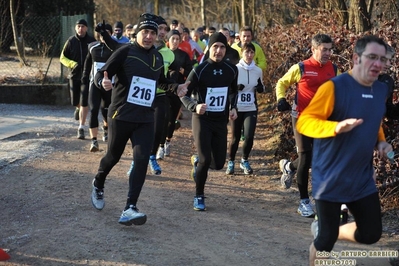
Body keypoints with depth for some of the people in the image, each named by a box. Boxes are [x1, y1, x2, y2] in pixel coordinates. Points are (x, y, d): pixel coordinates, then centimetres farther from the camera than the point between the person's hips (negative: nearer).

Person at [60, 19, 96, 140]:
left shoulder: (92, 41, -5)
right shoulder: (71, 41, -1)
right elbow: (62, 57, 5)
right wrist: (72, 64, -14)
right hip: (74, 75, 2)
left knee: (84, 103, -6)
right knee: (75, 102, 11)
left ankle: (81, 128, 2)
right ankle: (78, 108, 48)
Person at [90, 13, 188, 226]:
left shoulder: (158, 57, 10)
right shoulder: (125, 52, -8)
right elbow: (100, 74, -10)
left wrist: (176, 88, 9)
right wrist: (103, 82, -33)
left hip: (145, 119, 4)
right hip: (120, 116, -4)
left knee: (142, 160, -12)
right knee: (113, 157, 11)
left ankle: (129, 209, -13)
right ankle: (98, 185, 43)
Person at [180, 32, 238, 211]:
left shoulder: (231, 70, 1)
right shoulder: (199, 71, -12)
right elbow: (184, 95, -7)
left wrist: (233, 107, 2)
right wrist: (195, 107, -26)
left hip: (221, 121, 4)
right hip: (202, 119, -4)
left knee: (218, 163, 3)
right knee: (205, 160, -14)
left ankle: (197, 162, 38)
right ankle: (199, 196, 8)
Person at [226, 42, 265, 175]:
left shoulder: (258, 71, 5)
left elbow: (260, 89, 18)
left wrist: (261, 88, -5)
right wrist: (235, 87, -20)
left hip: (251, 109, 2)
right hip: (236, 108, -2)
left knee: (249, 136, -8)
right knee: (235, 137, 2)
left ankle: (244, 161, 16)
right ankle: (231, 162, 24)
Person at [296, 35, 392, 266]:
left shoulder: (382, 90, 5)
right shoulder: (334, 87, -17)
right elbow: (304, 122, -18)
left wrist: (381, 142, 2)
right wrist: (336, 127, -35)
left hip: (363, 178, 6)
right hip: (331, 177, -6)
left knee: (371, 233, 10)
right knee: (326, 238, 2)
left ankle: (324, 230, 35)